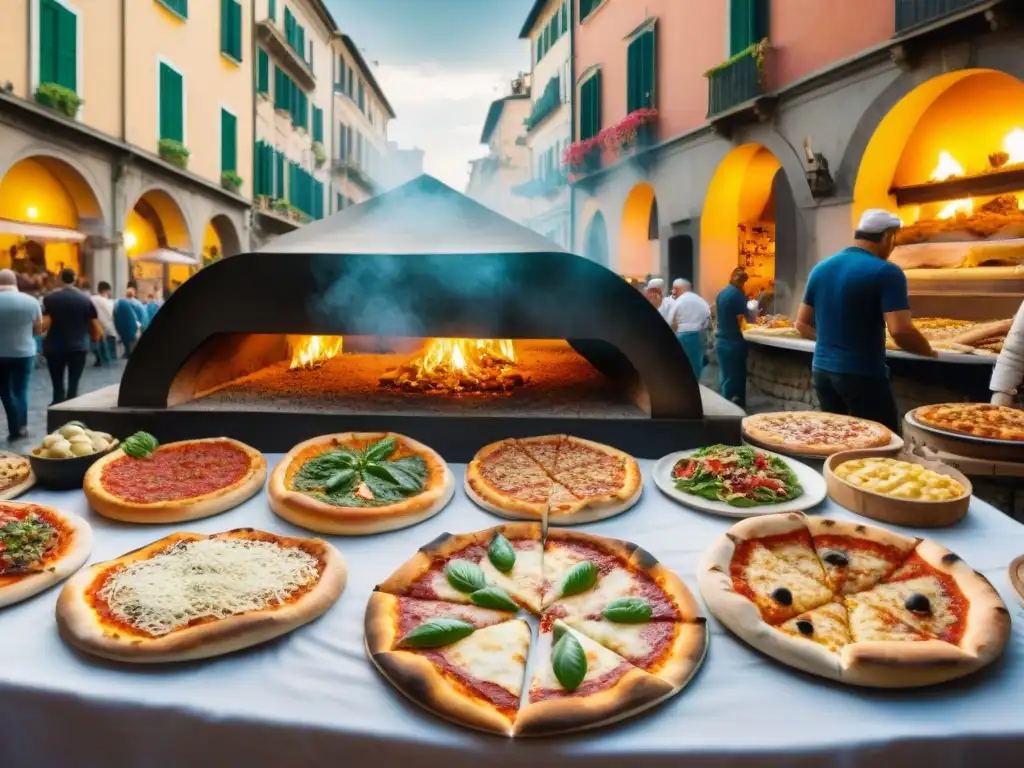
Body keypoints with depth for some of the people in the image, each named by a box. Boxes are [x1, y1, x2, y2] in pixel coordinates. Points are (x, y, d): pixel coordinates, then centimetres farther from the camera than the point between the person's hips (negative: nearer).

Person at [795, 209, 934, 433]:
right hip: (863, 374, -7)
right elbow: (900, 331, -20)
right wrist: (930, 352, -2)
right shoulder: (886, 272, -12)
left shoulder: (820, 269, 8)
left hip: (822, 370, 7)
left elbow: (802, 324, 13)